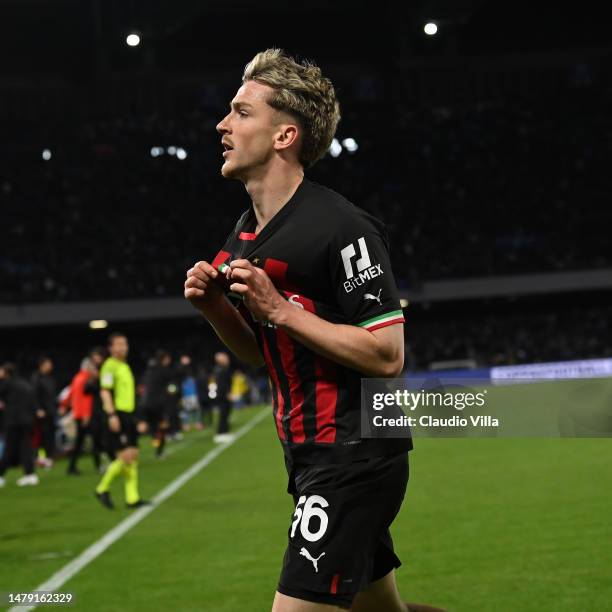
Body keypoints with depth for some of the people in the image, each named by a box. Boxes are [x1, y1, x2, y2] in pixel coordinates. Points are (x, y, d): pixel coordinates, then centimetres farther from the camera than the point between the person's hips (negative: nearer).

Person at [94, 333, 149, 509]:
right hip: (117, 415, -9)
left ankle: (132, 497, 9)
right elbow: (105, 392, -16)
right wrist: (112, 415, -24)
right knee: (126, 457, -12)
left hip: (128, 414, 9)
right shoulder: (110, 365, -9)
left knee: (133, 456, 6)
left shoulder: (125, 366, 18)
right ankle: (103, 489, 4)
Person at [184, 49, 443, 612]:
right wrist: (214, 307, 0)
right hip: (316, 459, 9)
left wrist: (278, 309, -21)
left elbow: (387, 355, -20)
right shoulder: (246, 234, 11)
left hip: (354, 458, -9)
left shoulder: (342, 227, -17)